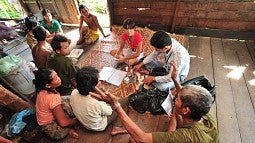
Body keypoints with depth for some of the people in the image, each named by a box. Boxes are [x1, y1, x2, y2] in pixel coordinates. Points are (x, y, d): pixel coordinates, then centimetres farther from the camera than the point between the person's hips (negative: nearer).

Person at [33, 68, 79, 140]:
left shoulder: (42, 90, -10)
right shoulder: (53, 98, -35)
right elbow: (63, 122, -27)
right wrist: (77, 119, -10)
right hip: (53, 130, -8)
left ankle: (68, 128, 2)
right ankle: (69, 129, 4)